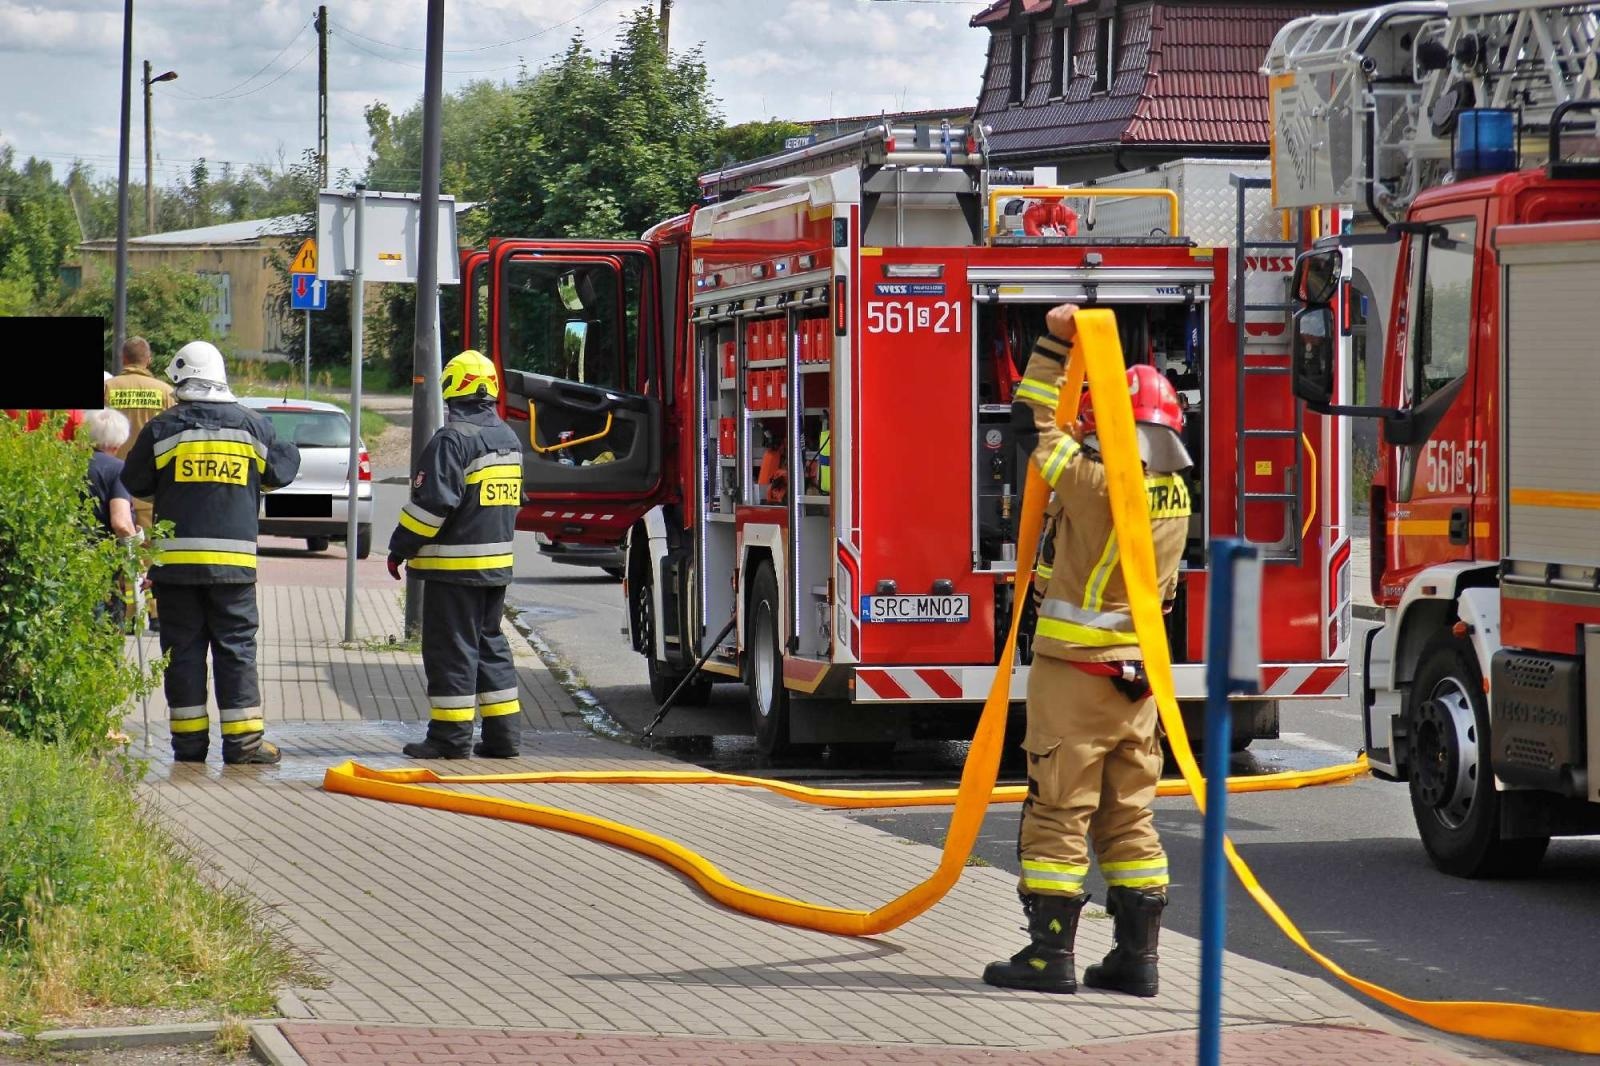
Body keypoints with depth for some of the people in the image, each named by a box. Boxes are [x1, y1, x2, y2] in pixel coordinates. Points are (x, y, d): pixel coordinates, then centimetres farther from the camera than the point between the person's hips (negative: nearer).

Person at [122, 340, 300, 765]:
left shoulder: (162, 428, -1)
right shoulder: (252, 425, 2)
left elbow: (135, 483, 6)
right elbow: (282, 471, 14)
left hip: (176, 558, 0)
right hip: (234, 559, 0)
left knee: (183, 649, 6)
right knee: (236, 648, 4)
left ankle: (189, 740, 6)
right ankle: (243, 739, -1)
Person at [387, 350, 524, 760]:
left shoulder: (453, 439, -15)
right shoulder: (508, 438, 13)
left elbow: (432, 503, -18)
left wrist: (400, 548, -9)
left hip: (454, 564, -8)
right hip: (497, 563, 8)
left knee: (450, 648, -3)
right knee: (489, 642, 14)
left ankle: (450, 734, -2)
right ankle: (503, 732, 14)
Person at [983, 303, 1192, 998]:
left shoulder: (1096, 483, -18)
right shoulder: (1175, 493, 3)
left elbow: (1033, 425, -8)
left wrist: (1054, 344, 0)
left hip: (1076, 672, -7)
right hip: (1139, 676, 7)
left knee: (1058, 812, -2)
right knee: (1129, 816, 10)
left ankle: (1050, 954, -2)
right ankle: (1136, 957, 9)